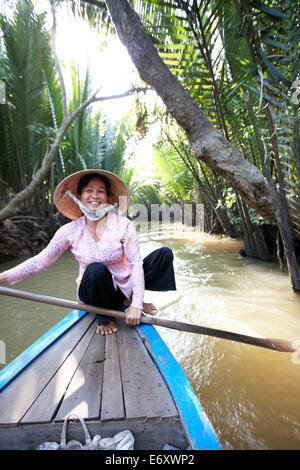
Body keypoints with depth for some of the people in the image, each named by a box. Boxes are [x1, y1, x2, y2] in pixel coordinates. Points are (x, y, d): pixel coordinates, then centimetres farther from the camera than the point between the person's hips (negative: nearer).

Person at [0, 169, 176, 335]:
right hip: (94, 291, 0)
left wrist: (136, 304, -22)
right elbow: (41, 260, -1)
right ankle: (104, 316, -7)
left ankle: (129, 301, -7)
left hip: (125, 287, 1)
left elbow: (136, 264, -15)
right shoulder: (70, 231, -7)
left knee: (165, 253, -14)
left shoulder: (123, 225, -12)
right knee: (96, 269, -36)